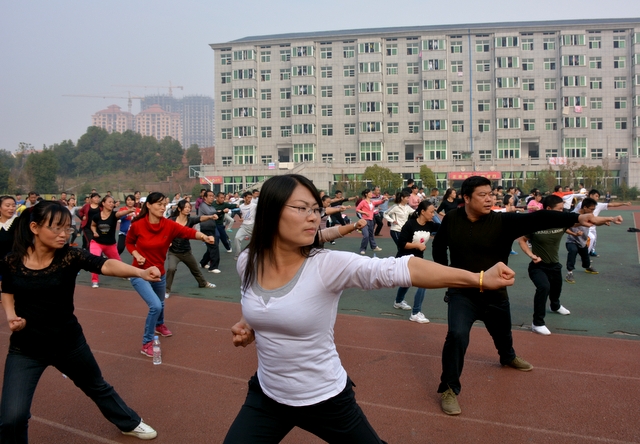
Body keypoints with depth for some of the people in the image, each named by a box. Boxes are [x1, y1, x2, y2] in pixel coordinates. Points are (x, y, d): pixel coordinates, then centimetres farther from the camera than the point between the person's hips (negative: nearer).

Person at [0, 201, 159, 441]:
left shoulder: (70, 256, -17)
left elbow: (106, 265, -36)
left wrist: (140, 272, -54)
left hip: (68, 342, 0)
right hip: (25, 349, 0)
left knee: (97, 387, 22)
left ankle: (130, 423, 49)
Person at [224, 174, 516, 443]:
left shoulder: (329, 265, -23)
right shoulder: (248, 262, -9)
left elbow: (401, 269, -35)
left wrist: (478, 278, -43)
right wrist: (246, 327, -6)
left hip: (324, 399, -3)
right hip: (266, 395, 3)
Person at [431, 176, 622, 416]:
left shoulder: (503, 221, -17)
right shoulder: (451, 219, -12)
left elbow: (537, 219, -32)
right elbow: (438, 245, 8)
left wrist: (577, 217, -44)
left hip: (495, 294, 2)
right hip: (462, 293, -2)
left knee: (503, 334, 25)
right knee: (457, 335, -23)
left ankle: (508, 357, 62)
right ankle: (448, 389, -5)